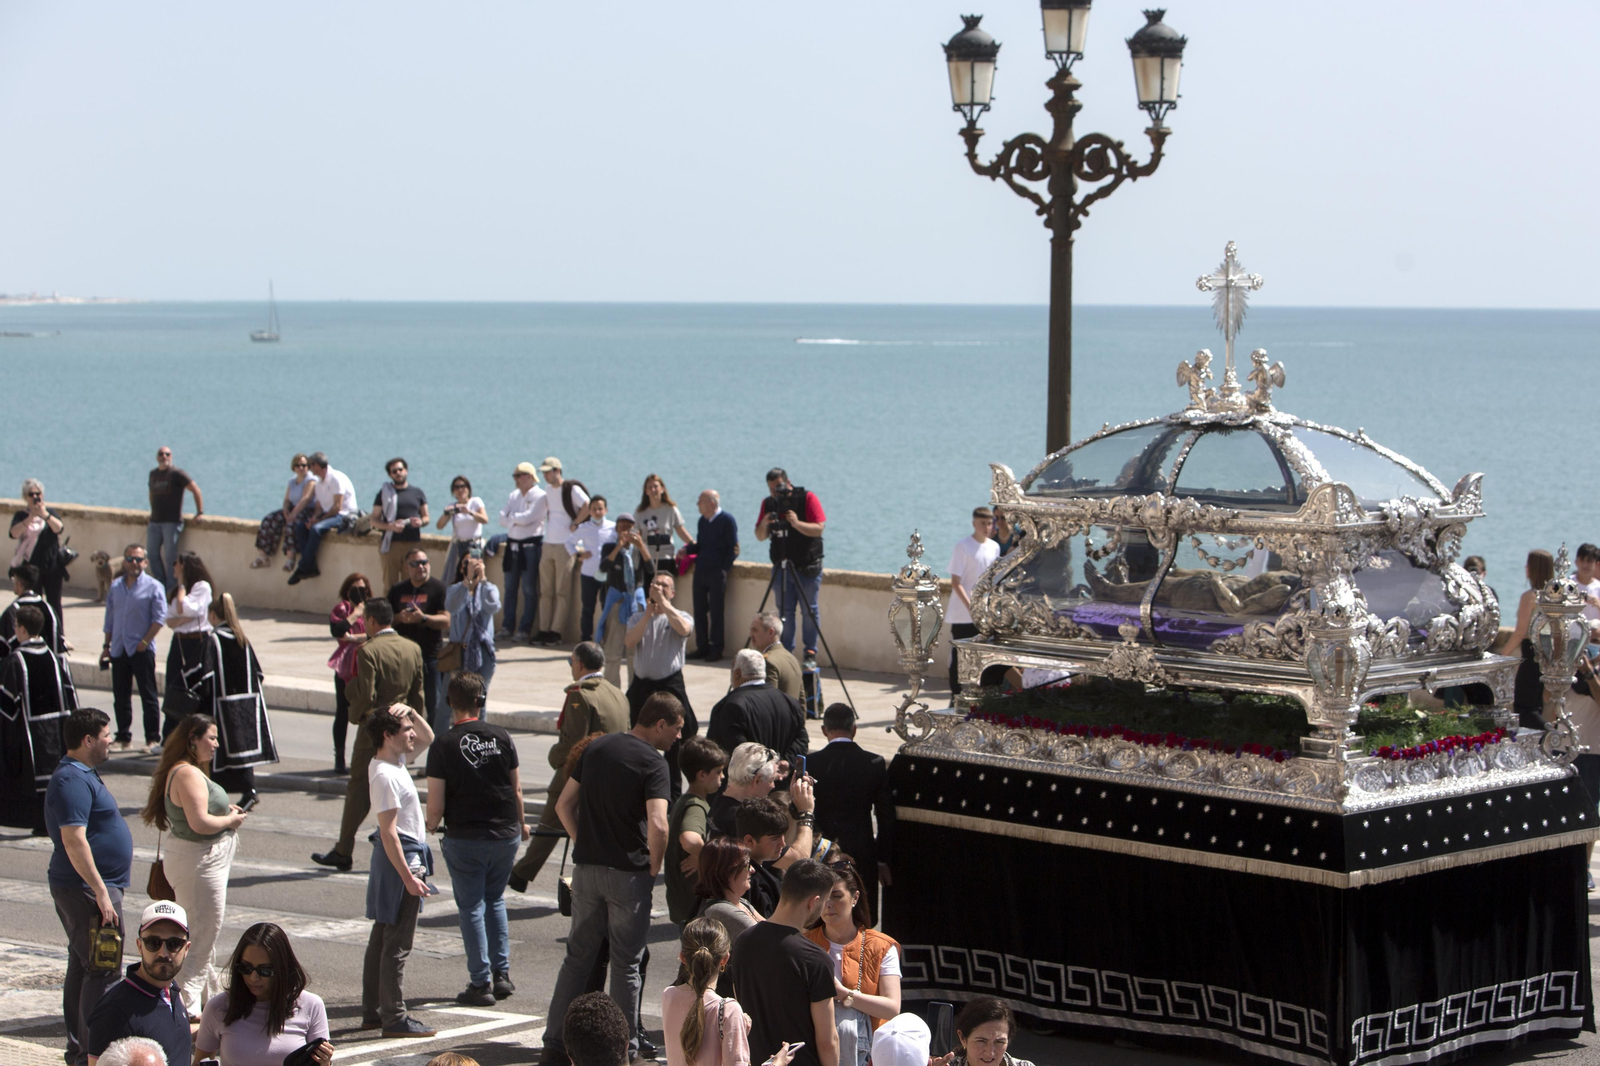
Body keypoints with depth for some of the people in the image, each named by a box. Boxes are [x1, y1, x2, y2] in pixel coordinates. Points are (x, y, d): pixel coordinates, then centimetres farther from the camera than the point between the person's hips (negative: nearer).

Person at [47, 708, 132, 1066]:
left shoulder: (81, 776, 16)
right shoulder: (72, 781, -18)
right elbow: (74, 841, -25)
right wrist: (101, 894, -25)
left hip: (79, 889, 11)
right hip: (86, 888, -11)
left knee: (82, 966, 15)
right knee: (103, 971, -10)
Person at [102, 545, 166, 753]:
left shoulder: (153, 587, -3)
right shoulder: (115, 587, 11)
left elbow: (159, 618, -8)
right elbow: (110, 619, 16)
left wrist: (144, 642, -13)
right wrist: (107, 646, 13)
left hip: (141, 650, -5)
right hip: (119, 649, 5)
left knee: (148, 696, -2)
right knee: (120, 697, 9)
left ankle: (153, 739, 2)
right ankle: (123, 737, 18)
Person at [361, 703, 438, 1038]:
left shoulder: (392, 761, 8)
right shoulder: (385, 775, -20)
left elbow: (427, 737, 24)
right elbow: (389, 831, -23)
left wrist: (411, 712, 5)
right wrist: (408, 877, -24)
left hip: (399, 856, 10)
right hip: (401, 858, -10)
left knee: (382, 939, 14)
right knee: (397, 943, -6)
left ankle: (373, 1011, 21)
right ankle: (395, 1018, -3)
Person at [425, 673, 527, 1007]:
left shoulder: (442, 746, -12)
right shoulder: (501, 738, -2)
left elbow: (436, 804, -12)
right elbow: (516, 789, 6)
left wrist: (432, 826, 10)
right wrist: (519, 823, 24)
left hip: (465, 838, -3)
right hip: (505, 835, 4)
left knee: (472, 907, 6)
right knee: (495, 900, 20)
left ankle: (481, 983, 6)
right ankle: (502, 973, 14)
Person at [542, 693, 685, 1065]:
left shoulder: (597, 747, 9)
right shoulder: (652, 762, -12)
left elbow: (564, 804, 12)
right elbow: (657, 825, -24)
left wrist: (584, 844, 14)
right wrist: (654, 868, -8)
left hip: (586, 867, 5)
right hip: (628, 873, -5)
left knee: (578, 957, 13)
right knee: (626, 964, 5)